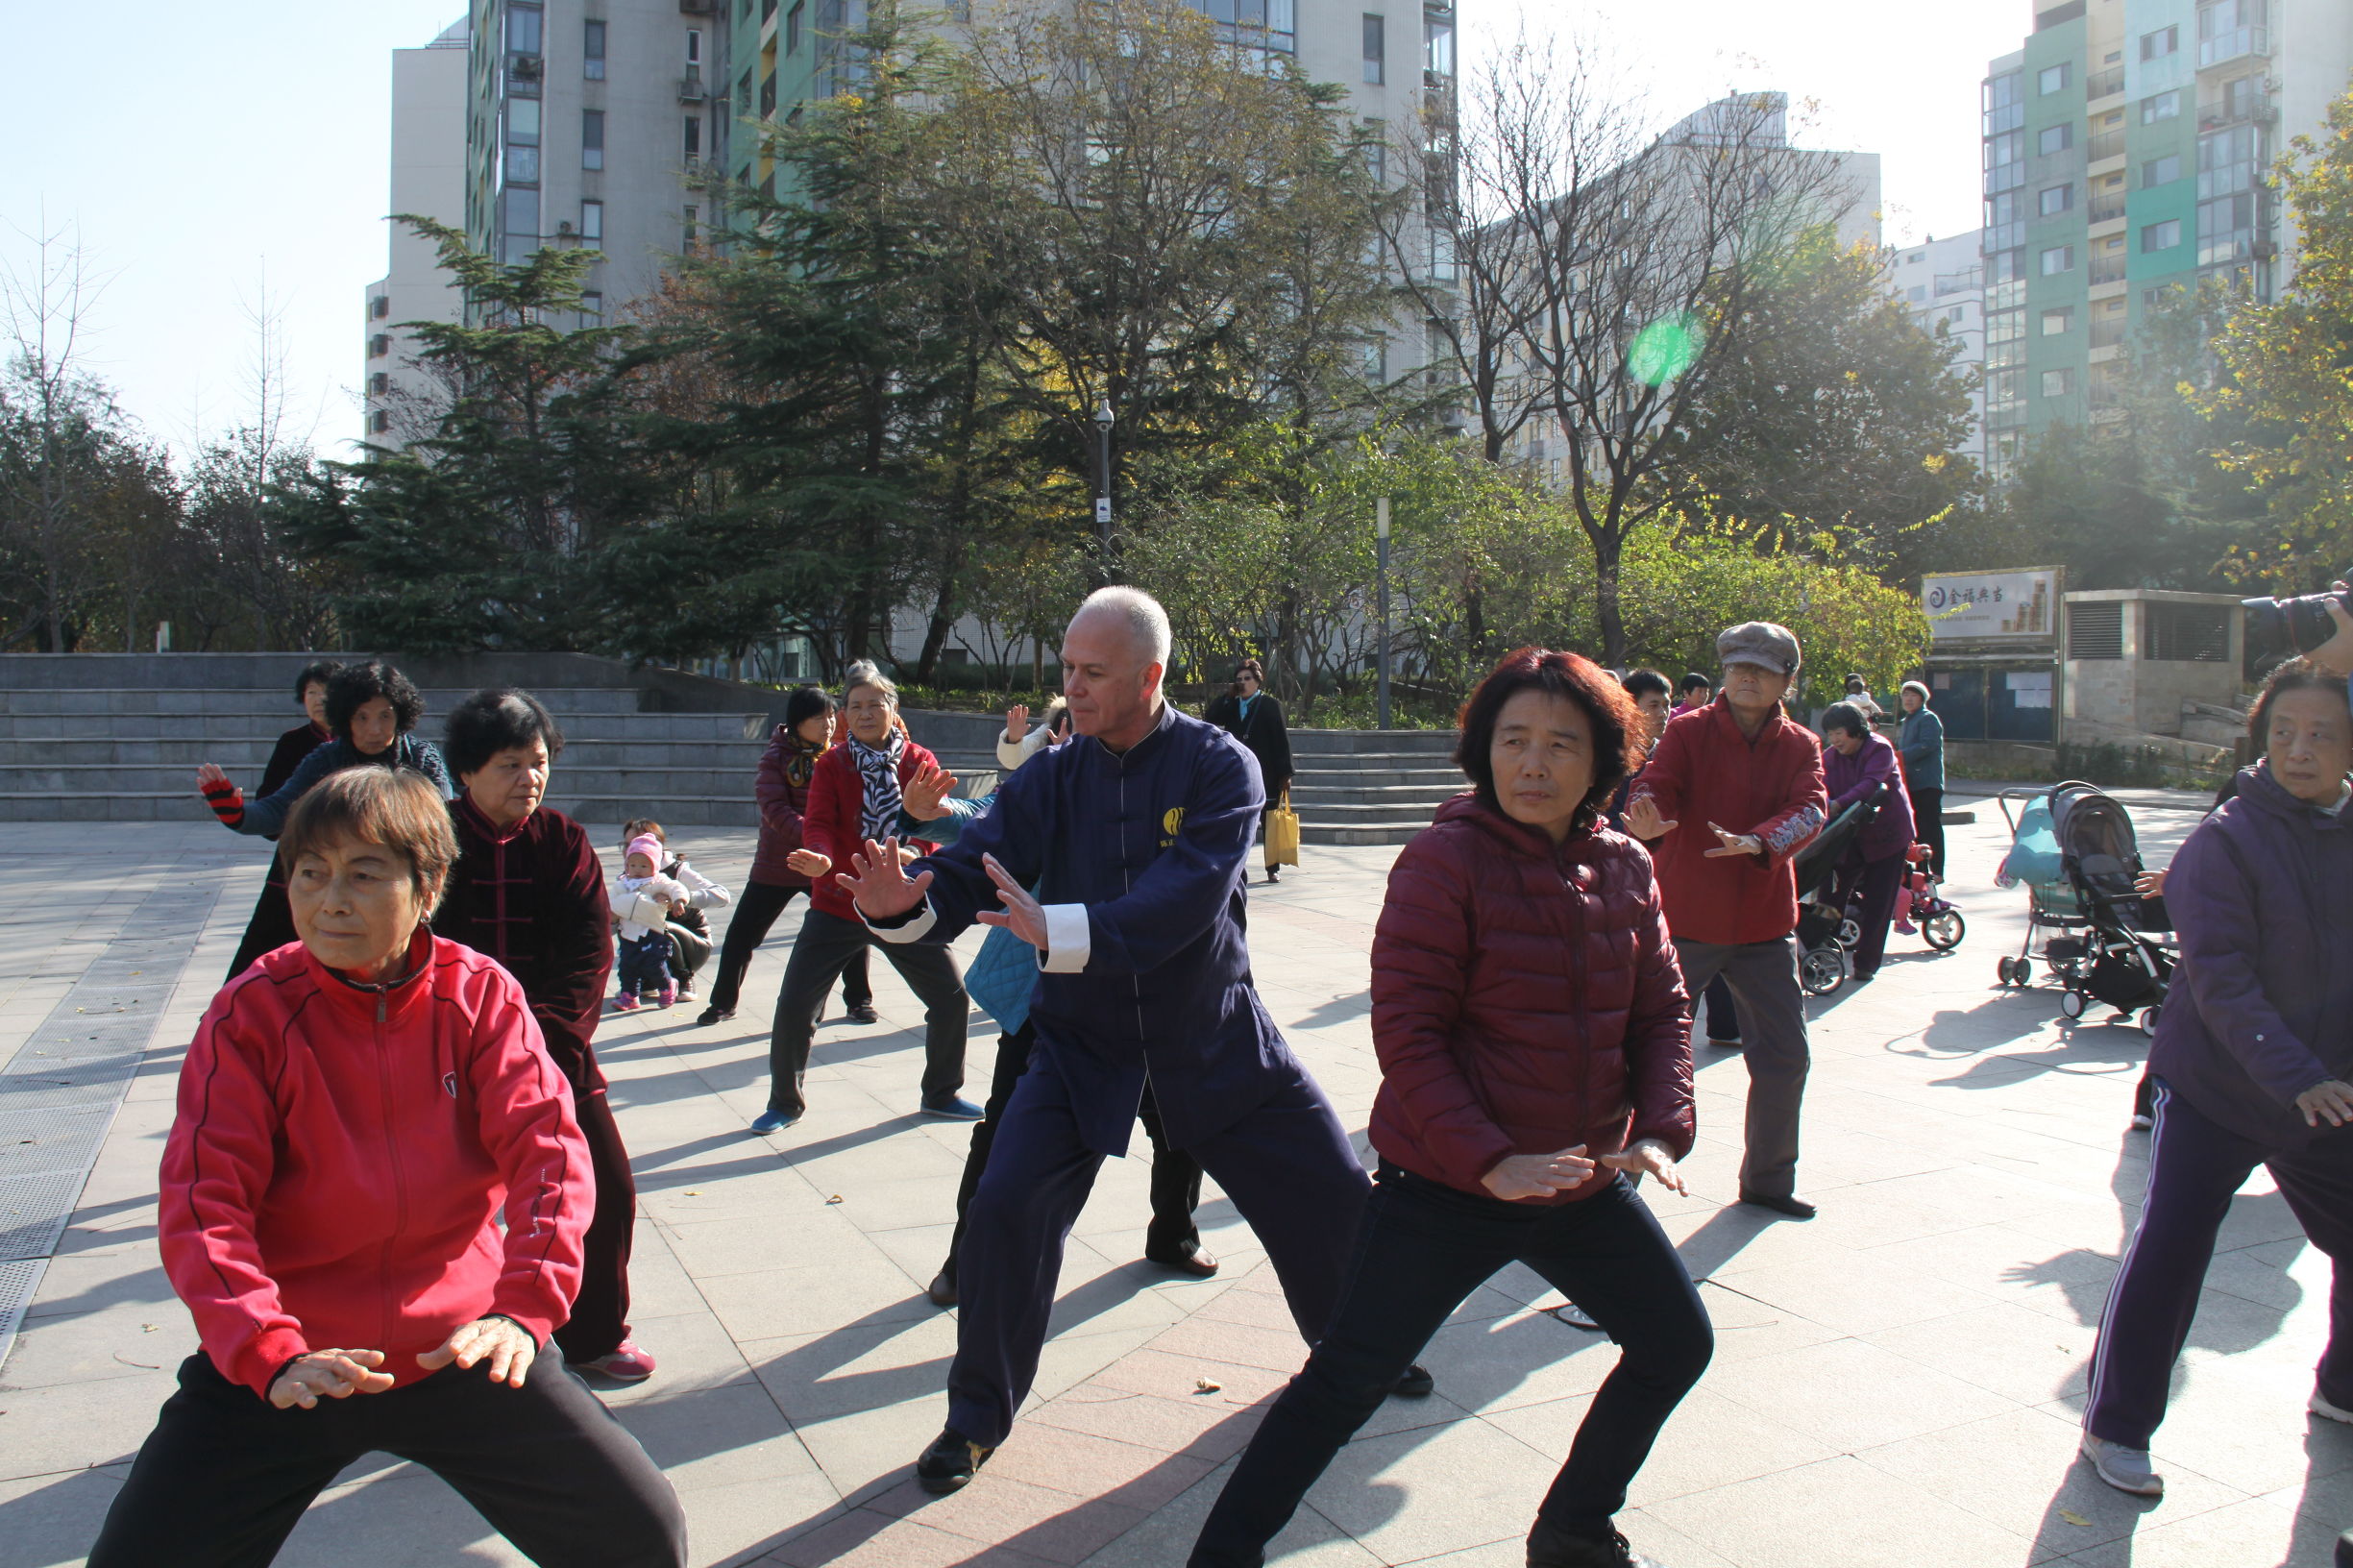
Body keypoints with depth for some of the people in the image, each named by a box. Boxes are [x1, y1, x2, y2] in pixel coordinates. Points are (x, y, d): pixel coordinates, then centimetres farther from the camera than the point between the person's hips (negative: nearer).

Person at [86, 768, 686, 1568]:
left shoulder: (479, 993, -6)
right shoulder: (249, 1013, -9)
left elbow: (548, 1148, -13)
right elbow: (202, 1204, -13)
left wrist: (523, 1309, -27)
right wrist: (270, 1355, -27)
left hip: (458, 1348, 0)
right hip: (285, 1372, 0)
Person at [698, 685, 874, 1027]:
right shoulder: (777, 756, -8)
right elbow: (774, 807, -18)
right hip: (777, 864, -1)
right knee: (741, 935, 3)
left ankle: (859, 1001, 14)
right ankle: (723, 1003, 23)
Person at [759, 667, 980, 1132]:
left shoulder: (920, 762, 0)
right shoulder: (831, 765, -3)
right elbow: (818, 823, -14)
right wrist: (819, 857, -36)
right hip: (836, 906, -1)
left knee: (952, 997, 2)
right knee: (794, 1005, -5)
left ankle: (940, 1094, 24)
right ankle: (785, 1102, 17)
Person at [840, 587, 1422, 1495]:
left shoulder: (1220, 767, -15)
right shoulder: (1051, 779, -6)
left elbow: (1186, 898, -30)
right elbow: (972, 868, -15)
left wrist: (1056, 928, -43)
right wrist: (903, 902, -39)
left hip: (1212, 1035, -1)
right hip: (1083, 1038, 1)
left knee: (1331, 1191, 6)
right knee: (1007, 1208, -14)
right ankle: (977, 1417, 10)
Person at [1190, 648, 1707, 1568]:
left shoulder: (1624, 869, 2)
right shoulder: (1445, 860, -16)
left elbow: (1662, 1011, 8)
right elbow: (1407, 1031, -19)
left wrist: (1661, 1130, -8)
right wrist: (1490, 1161, -25)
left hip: (1586, 1184, 7)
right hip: (1446, 1187, -6)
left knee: (1677, 1345, 18)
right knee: (1346, 1383, -5)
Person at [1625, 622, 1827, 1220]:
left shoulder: (1801, 747, 3)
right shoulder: (1687, 731, -5)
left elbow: (1808, 810, -14)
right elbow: (1656, 784, -21)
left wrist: (1758, 841, -35)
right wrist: (1646, 820, -46)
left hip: (1765, 924, 3)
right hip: (1685, 919, -3)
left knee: (1785, 1056, 9)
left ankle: (1768, 1180, 28)